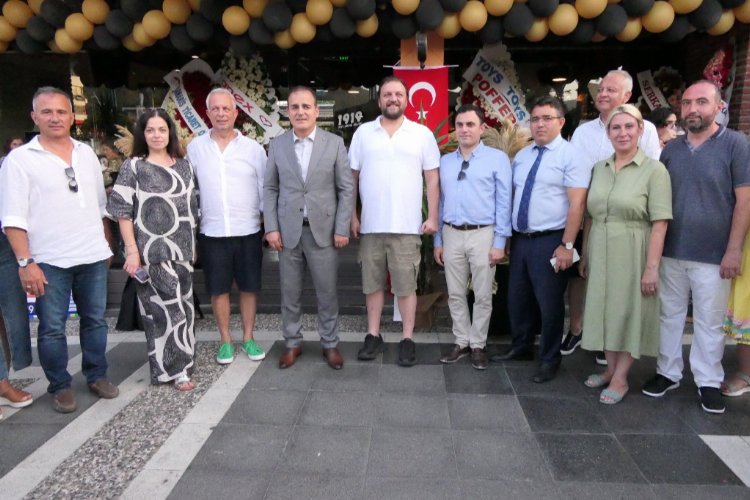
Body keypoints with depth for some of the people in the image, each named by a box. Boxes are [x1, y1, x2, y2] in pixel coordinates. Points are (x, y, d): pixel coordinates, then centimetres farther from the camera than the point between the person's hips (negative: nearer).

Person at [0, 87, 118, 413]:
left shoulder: (87, 154, 9)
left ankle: (97, 375, 27)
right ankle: (60, 386, 20)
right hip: (49, 262, -4)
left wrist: (106, 244, 15)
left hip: (94, 257, 4)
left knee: (95, 320, 12)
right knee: (52, 328, 5)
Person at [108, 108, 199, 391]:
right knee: (164, 307, -5)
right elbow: (123, 211, -6)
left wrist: (193, 245, 14)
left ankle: (177, 362, 27)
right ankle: (174, 368, 6)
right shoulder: (133, 166, -2)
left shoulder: (184, 165, 11)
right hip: (152, 249, -5)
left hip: (182, 248, 5)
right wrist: (132, 250, -12)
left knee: (182, 305, 11)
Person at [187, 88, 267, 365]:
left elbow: (265, 189, 3)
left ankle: (248, 338, 25)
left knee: (249, 287, 9)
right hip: (212, 232, 1)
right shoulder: (195, 148, 2)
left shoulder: (253, 148, 0)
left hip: (248, 231, 0)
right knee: (218, 290, 9)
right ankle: (225, 340, 25)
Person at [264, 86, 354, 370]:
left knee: (327, 293, 7)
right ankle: (293, 343, 26)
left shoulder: (334, 143, 0)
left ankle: (330, 344, 22)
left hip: (323, 230, -1)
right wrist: (271, 227, -2)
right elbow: (270, 189, 7)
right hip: (288, 231, 2)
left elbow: (346, 189, -1)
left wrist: (342, 228, -7)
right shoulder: (277, 145, 5)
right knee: (290, 293, 10)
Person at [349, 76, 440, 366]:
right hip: (370, 225, 2)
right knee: (372, 283, 11)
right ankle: (373, 336, 23)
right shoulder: (363, 133, 6)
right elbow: (352, 177, 7)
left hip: (407, 225, -2)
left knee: (406, 285, 4)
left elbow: (432, 178, 3)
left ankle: (407, 340, 15)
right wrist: (351, 215, 2)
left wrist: (432, 217, -4)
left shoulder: (422, 134, 3)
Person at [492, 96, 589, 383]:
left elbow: (576, 204, -14)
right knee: (518, 298, 17)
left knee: (549, 303, 5)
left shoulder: (570, 156, -8)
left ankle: (549, 360, 24)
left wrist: (566, 245, -19)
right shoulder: (521, 156, 12)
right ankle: (521, 347, 37)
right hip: (520, 239, 6)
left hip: (549, 241, -6)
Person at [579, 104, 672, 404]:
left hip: (632, 252, -5)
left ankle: (620, 378, 20)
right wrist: (585, 254, 10)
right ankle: (610, 368, 32)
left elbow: (659, 223, -13)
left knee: (629, 311, 6)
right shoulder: (599, 168, 7)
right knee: (605, 309, 14)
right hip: (600, 252, 5)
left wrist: (652, 267, -18)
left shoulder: (654, 170, -8)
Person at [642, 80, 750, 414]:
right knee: (670, 315, 13)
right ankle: (668, 372, 27)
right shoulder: (670, 149, 7)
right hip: (671, 251, 4)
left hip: (713, 254, -3)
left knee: (709, 323, 8)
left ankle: (709, 381, 24)